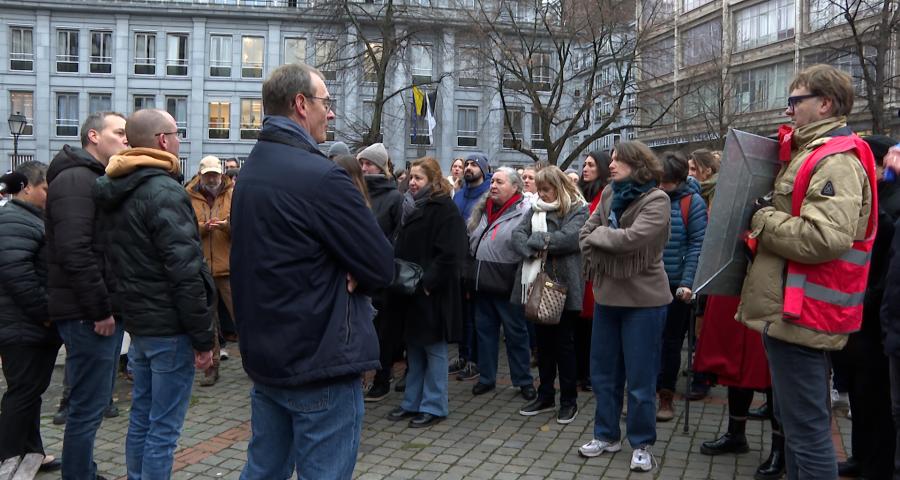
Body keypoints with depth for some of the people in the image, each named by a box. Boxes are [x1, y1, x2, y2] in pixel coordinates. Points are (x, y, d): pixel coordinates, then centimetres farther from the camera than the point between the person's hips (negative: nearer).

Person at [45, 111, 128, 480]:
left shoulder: (98, 180, 19)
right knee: (88, 407, -3)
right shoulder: (75, 179, -13)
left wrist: (111, 305, 14)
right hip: (89, 315, -10)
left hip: (104, 309, 10)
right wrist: (100, 310, -20)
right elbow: (75, 253, -23)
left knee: (95, 401, 18)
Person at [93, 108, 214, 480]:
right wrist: (203, 336, -17)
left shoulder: (117, 191, 10)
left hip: (138, 321, 9)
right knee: (165, 426, 0)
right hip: (169, 327, -9)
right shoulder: (164, 191, -18)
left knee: (141, 416, 18)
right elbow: (185, 271, -22)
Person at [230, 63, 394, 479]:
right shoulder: (320, 175, -19)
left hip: (264, 356, 9)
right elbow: (381, 267, -17)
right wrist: (352, 274, 2)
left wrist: (340, 269, -3)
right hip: (321, 364, -9)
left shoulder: (250, 173, 10)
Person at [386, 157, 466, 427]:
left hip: (431, 293, -8)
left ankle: (434, 406, 13)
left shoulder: (445, 210, -12)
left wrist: (428, 283, -20)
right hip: (410, 291, 8)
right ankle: (413, 402, 25)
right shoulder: (412, 207, 14)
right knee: (414, 348, 15)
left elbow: (449, 255, -20)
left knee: (433, 350, 3)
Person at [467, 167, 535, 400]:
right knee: (485, 330, 14)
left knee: (516, 333, 5)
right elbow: (471, 241, 20)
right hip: (483, 284, 7)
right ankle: (486, 377, 26)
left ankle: (524, 380, 18)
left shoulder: (525, 212, -10)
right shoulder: (483, 210, 11)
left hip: (507, 285, -6)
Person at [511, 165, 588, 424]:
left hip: (563, 286, -5)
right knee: (543, 342, 14)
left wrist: (535, 240, -11)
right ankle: (545, 396, 26)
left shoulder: (577, 210, -3)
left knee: (564, 343, 4)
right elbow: (517, 234, 2)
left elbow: (569, 237, -20)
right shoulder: (536, 209, 14)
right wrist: (535, 249, -17)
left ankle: (569, 400, 16)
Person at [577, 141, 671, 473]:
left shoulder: (656, 199, -12)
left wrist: (597, 235, -10)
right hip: (607, 294, 6)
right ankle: (606, 435, 30)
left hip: (643, 298, -6)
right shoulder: (609, 194, 7)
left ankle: (641, 444, 20)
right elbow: (586, 234, 6)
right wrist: (597, 264, -9)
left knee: (640, 376, 3)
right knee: (603, 371, 14)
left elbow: (632, 238, -25)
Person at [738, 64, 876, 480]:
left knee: (806, 428, -3)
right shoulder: (809, 152, 17)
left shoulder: (837, 161, -15)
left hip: (800, 313, -11)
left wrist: (762, 220, -16)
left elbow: (825, 238, -29)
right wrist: (766, 218, 8)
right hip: (787, 309, 11)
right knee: (793, 419, 20)